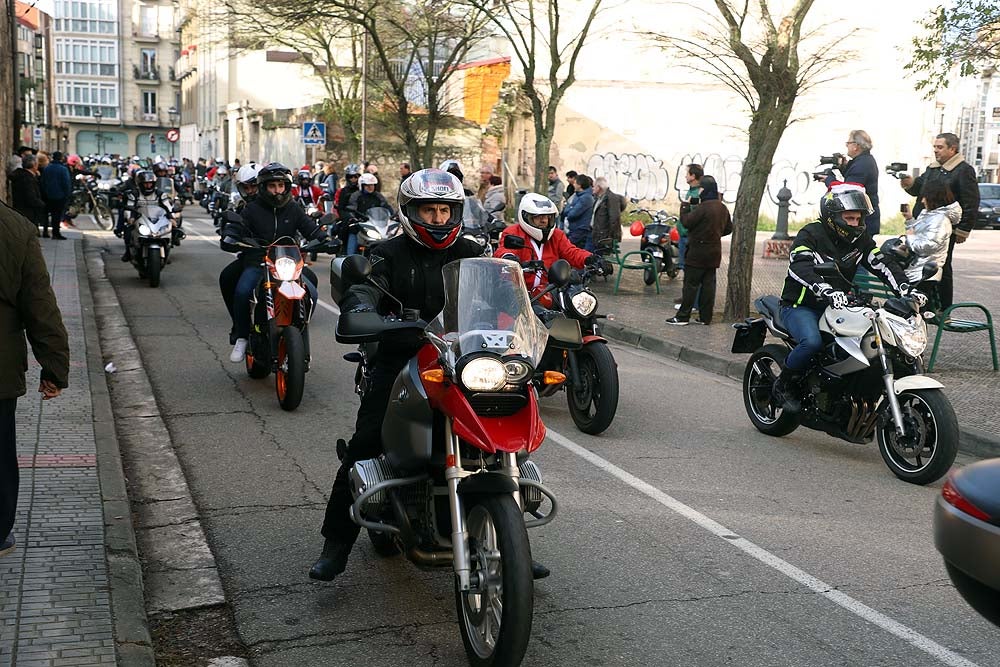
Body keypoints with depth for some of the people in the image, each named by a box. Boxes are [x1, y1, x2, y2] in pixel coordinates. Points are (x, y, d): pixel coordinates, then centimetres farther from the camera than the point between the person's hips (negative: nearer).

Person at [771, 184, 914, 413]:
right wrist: (828, 292, -51)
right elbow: (800, 267, -33)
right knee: (812, 342, -35)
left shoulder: (860, 239, 7)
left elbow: (883, 263, -2)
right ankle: (784, 385, -10)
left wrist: (905, 289, -22)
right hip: (800, 306, -6)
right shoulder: (810, 235, -14)